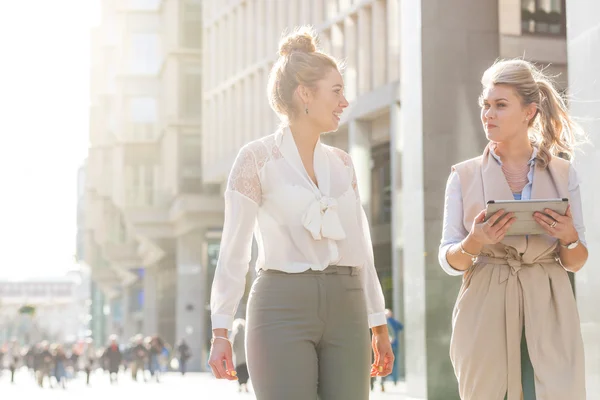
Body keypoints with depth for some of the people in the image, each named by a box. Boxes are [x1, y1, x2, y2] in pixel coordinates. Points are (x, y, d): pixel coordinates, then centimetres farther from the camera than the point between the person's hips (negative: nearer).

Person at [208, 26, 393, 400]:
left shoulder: (341, 163, 14)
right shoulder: (257, 158, -1)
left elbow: (360, 247, 16)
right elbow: (234, 251, -3)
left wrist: (379, 326, 14)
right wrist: (220, 332, -8)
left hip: (345, 312, 5)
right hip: (283, 310, -5)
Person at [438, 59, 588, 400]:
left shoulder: (563, 174, 6)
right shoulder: (464, 176, 5)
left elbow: (576, 262, 9)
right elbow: (448, 261, 3)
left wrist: (570, 239, -13)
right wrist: (474, 243, -17)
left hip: (548, 313, 0)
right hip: (485, 312, 0)